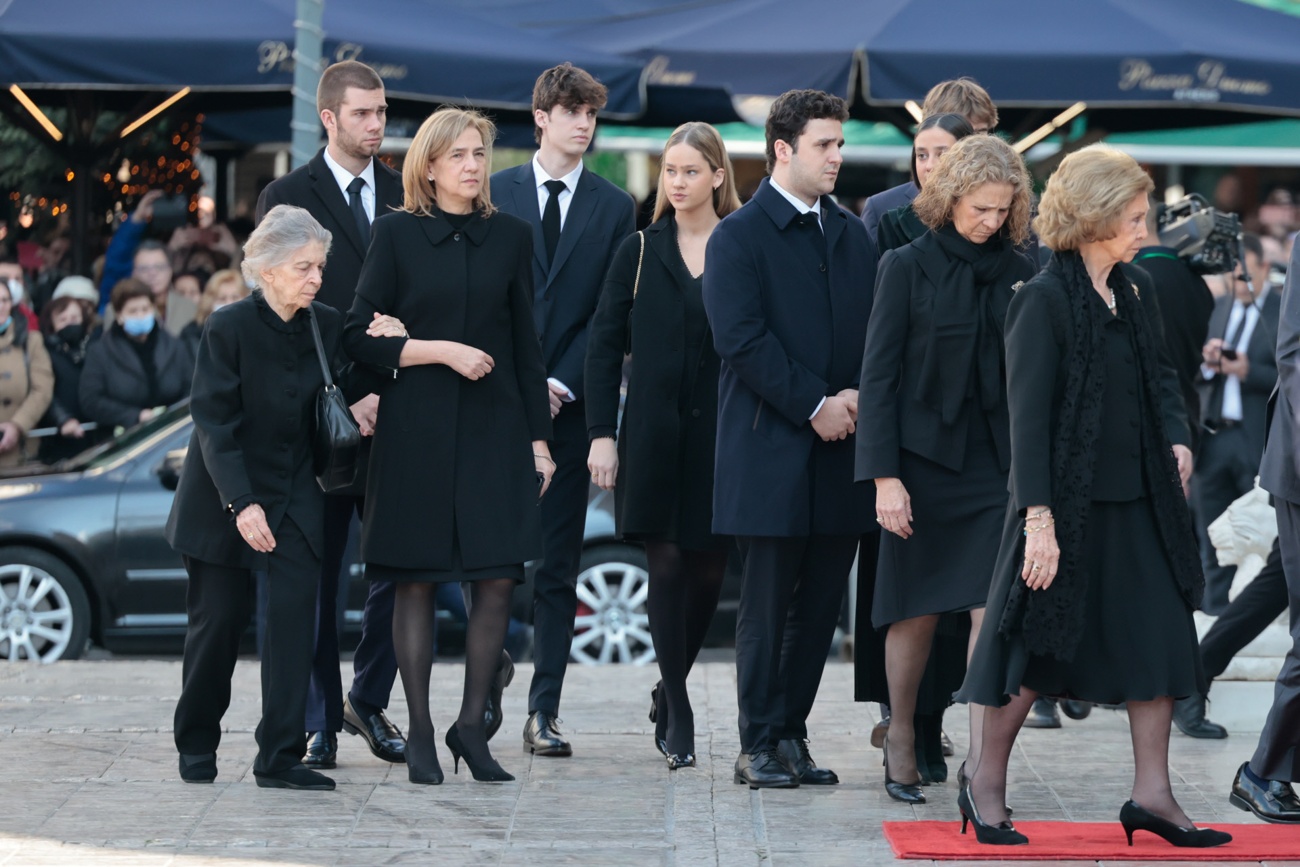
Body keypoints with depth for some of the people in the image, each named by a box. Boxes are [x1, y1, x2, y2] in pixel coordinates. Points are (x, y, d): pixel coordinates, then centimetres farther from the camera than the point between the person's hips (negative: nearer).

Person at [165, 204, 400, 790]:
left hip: (296, 497, 3)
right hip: (223, 498, -3)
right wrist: (241, 503, -24)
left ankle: (279, 758, -9)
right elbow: (214, 425, -16)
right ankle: (196, 746, 25)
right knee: (219, 620, 5)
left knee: (293, 614, -10)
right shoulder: (229, 328, -13)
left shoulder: (327, 327, 0)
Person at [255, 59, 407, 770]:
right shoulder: (287, 198, 0)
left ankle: (368, 701, 20)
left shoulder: (408, 197, 11)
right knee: (316, 573, 3)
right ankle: (320, 722, 11)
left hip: (395, 412, 3)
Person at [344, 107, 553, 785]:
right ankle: (419, 734, 9)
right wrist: (442, 351, -13)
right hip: (417, 428, -2)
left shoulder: (510, 237, 8)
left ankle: (471, 724, 9)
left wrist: (539, 438, 6)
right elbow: (359, 335, -2)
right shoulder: (396, 234, 1)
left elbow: (525, 345, 9)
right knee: (417, 581, 0)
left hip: (494, 425, 2)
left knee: (498, 577, -4)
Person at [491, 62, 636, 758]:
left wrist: (562, 385, -8)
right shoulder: (494, 193, 6)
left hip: (570, 405, 0)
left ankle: (544, 711, 4)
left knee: (558, 565, 2)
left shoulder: (615, 207, 7)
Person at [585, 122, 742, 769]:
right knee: (667, 565, -4)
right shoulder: (640, 253, 6)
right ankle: (677, 714, 2)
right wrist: (601, 434, -4)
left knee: (709, 568, 4)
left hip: (721, 433, 0)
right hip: (655, 436, 0)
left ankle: (669, 693, 26)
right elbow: (604, 345, 5)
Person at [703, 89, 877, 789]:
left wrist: (858, 397, -5)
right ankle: (758, 745, 6)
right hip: (771, 452, -5)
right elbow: (741, 338, -12)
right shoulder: (737, 238, -3)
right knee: (767, 605, -1)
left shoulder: (853, 235, 15)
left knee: (820, 603, 6)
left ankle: (790, 733, 14)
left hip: (840, 447, 6)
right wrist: (814, 405, -14)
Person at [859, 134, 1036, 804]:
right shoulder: (908, 267, -2)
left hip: (998, 463, 2)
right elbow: (878, 374, -4)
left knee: (992, 616, -9)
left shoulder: (1019, 274, 7)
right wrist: (884, 475, -10)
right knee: (918, 614, 7)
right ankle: (901, 741, 26)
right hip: (925, 459, -2)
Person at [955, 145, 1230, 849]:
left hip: (1139, 500, 7)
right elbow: (1028, 415, -16)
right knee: (1036, 639, 2)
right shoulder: (1044, 301, -14)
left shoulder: (1136, 290, 8)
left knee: (1161, 635, 4)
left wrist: (1176, 439, 1)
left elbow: (1161, 374, 20)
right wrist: (1038, 517, -21)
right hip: (1067, 500, -7)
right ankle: (985, 785, 17)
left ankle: (1151, 794, 12)